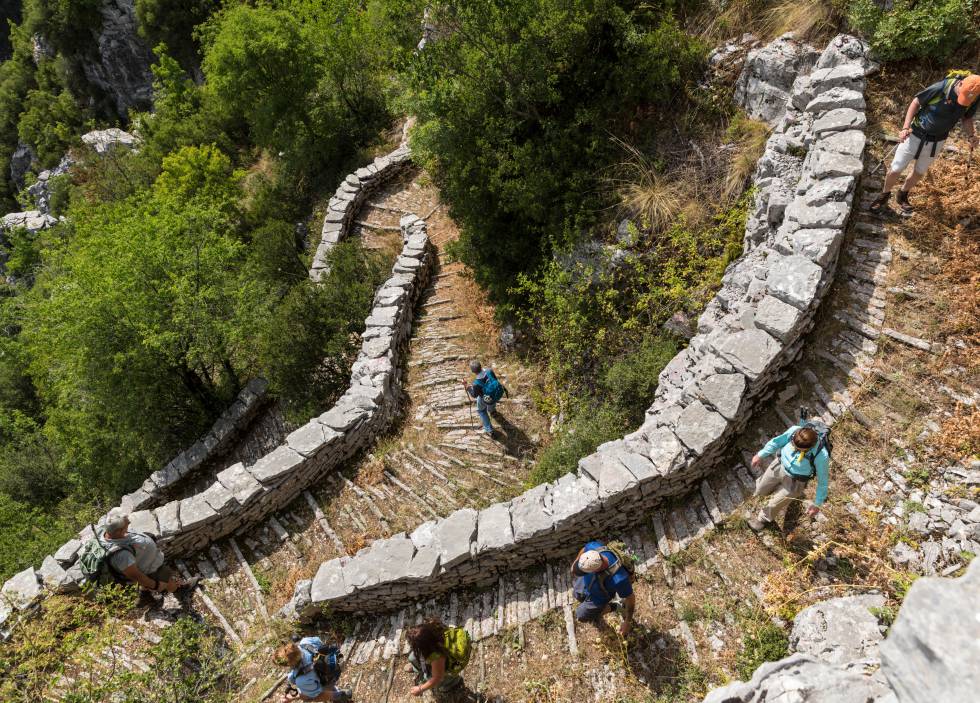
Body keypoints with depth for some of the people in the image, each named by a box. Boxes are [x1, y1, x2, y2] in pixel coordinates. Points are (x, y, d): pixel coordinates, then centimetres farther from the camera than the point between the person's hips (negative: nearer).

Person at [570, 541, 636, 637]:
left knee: (581, 616, 17)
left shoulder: (618, 579, -50)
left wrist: (628, 622, -15)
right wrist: (575, 563, 9)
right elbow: (584, 549, -11)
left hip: (599, 596, -4)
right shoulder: (594, 546, -39)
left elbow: (630, 598, -29)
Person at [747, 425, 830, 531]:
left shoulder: (821, 456, -37)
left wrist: (817, 504, -12)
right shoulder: (794, 430, -30)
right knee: (761, 490, 24)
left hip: (795, 481, -4)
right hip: (779, 466, 4)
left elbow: (823, 481, -20)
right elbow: (778, 441, -7)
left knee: (775, 504, 16)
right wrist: (761, 455, 4)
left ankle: (764, 519, 50)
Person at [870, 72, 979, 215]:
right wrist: (905, 127, -24)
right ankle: (884, 195, 27)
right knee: (896, 170, 2)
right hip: (916, 136, -4)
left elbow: (967, 118, 5)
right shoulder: (941, 88, -27)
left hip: (936, 142, 4)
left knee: (919, 172, 18)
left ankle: (903, 195, 41)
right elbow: (916, 102, -15)